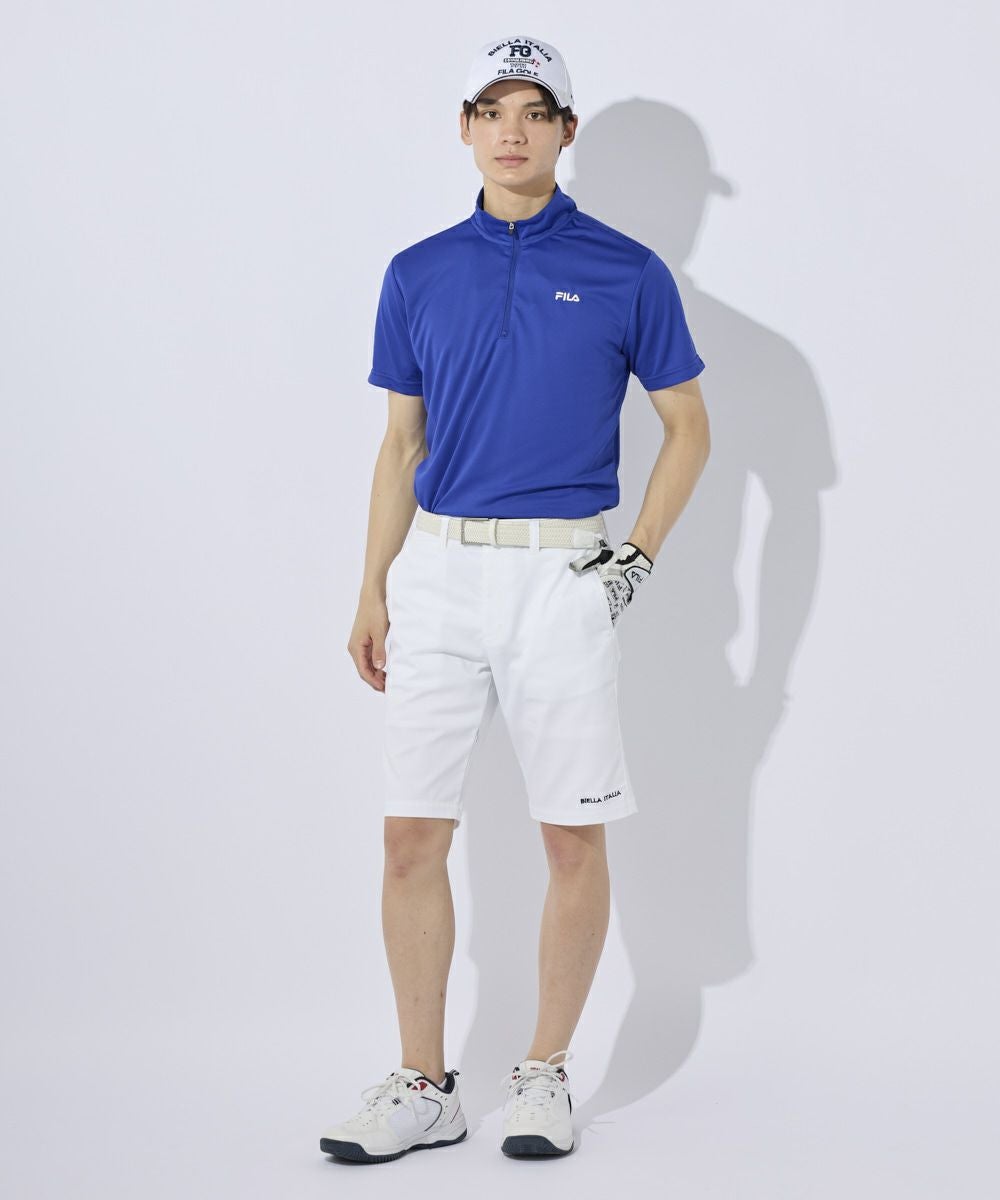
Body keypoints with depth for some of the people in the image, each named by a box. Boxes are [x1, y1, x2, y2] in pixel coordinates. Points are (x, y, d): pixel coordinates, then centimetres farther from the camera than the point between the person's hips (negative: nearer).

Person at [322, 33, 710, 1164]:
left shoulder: (625, 272, 1)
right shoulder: (418, 275, 9)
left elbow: (688, 428, 7)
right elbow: (402, 444, 13)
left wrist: (639, 558, -3)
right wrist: (373, 590, 9)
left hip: (564, 574, -2)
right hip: (437, 572, 3)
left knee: (573, 837, 2)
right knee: (412, 836, 0)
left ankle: (544, 1072, 17)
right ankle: (423, 1085, 11)